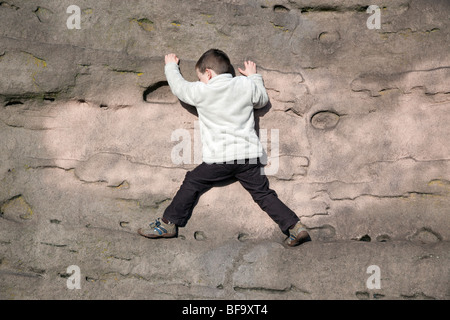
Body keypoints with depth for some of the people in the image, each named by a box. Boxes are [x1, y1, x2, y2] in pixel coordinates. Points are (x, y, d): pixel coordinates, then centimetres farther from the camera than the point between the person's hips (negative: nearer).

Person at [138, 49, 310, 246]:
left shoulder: (201, 91, -3)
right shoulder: (246, 85, 4)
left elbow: (179, 87, 15)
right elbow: (262, 101, 22)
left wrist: (171, 66, 34)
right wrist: (254, 76, 36)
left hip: (219, 158, -3)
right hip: (249, 155, 3)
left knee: (191, 184, 12)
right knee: (263, 194, 8)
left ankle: (168, 223, 19)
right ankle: (295, 226, 0)